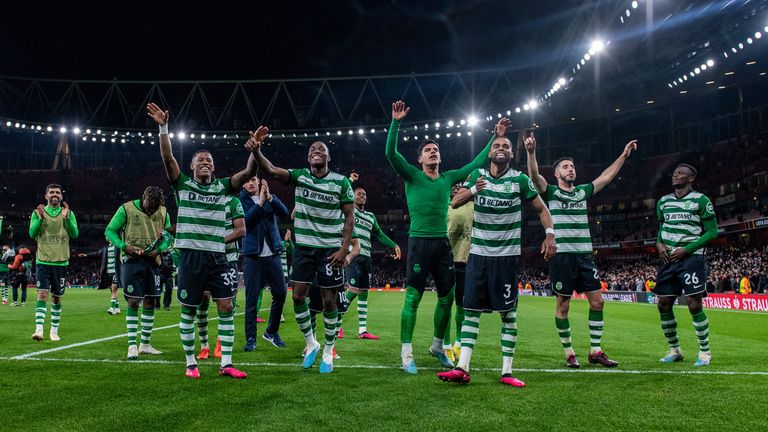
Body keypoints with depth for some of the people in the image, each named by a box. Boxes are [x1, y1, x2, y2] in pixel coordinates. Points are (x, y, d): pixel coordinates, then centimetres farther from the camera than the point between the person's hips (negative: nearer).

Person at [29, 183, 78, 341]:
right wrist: (40, 218, -19)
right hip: (43, 261, -1)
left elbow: (75, 234, -5)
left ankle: (54, 330, 18)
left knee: (57, 298, 8)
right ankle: (39, 329, -18)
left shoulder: (68, 213, 7)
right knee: (42, 294, -15)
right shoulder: (38, 213, 6)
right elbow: (32, 234, -5)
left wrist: (66, 217, -17)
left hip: (61, 261, 1)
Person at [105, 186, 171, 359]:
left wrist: (158, 250, -6)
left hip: (152, 262, 4)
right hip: (131, 261, -4)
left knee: (150, 303, 8)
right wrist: (125, 247, -17)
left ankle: (145, 344, 19)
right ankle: (132, 345, 1)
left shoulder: (163, 213, 4)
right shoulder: (126, 209, -8)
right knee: (133, 302, -7)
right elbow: (109, 231, -3)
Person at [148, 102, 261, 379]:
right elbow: (168, 159, -8)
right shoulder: (183, 185, 6)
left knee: (226, 307, -2)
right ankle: (191, 363, 18)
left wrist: (254, 150, -18)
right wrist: (163, 128, -19)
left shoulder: (222, 187, 10)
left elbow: (249, 173, -1)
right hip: (191, 256, -2)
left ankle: (226, 364, 4)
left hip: (217, 257, 2)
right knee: (189, 310, 5)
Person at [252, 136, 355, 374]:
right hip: (303, 247, 2)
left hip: (330, 249, -2)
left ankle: (328, 352, 18)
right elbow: (271, 171, -14)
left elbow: (349, 217, -2)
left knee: (329, 301, 2)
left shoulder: (341, 182, -3)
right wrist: (257, 152, -33)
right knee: (298, 297, 1)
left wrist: (344, 249, -10)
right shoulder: (300, 176, 2)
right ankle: (311, 343, 22)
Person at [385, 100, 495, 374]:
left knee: (447, 297, 9)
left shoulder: (449, 178, 13)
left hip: (443, 244, 5)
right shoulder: (412, 176, 2)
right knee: (413, 297, -6)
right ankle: (406, 353, -1)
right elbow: (391, 153, -12)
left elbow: (477, 163, 19)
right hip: (419, 242, -5)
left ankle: (437, 346, 27)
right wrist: (396, 123, -21)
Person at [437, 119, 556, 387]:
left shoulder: (520, 180, -1)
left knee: (508, 313, 0)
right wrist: (473, 190, -17)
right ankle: (462, 368, 0)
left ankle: (507, 372, 6)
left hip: (507, 255, -2)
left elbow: (542, 209, 5)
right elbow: (454, 203, 2)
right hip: (478, 254, 2)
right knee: (471, 310, 0)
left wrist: (550, 235, -11)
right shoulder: (477, 175, 6)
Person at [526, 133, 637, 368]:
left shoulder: (583, 191, 17)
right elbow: (535, 176, -15)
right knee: (563, 304, 1)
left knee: (597, 300, 1)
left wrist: (624, 155, 24)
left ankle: (595, 351, 11)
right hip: (561, 255, -5)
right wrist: (531, 152, -31)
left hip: (585, 254, 5)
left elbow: (606, 177, 24)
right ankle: (569, 353, 12)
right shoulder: (551, 192, 2)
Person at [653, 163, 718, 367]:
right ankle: (674, 350, 19)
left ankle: (705, 351, 6)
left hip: (691, 257, -5)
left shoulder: (701, 200, -3)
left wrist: (686, 249, -12)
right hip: (668, 258, 6)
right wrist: (659, 243, 1)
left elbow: (712, 231, -4)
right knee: (664, 304, 3)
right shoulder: (663, 201, 14)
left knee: (694, 304, -10)